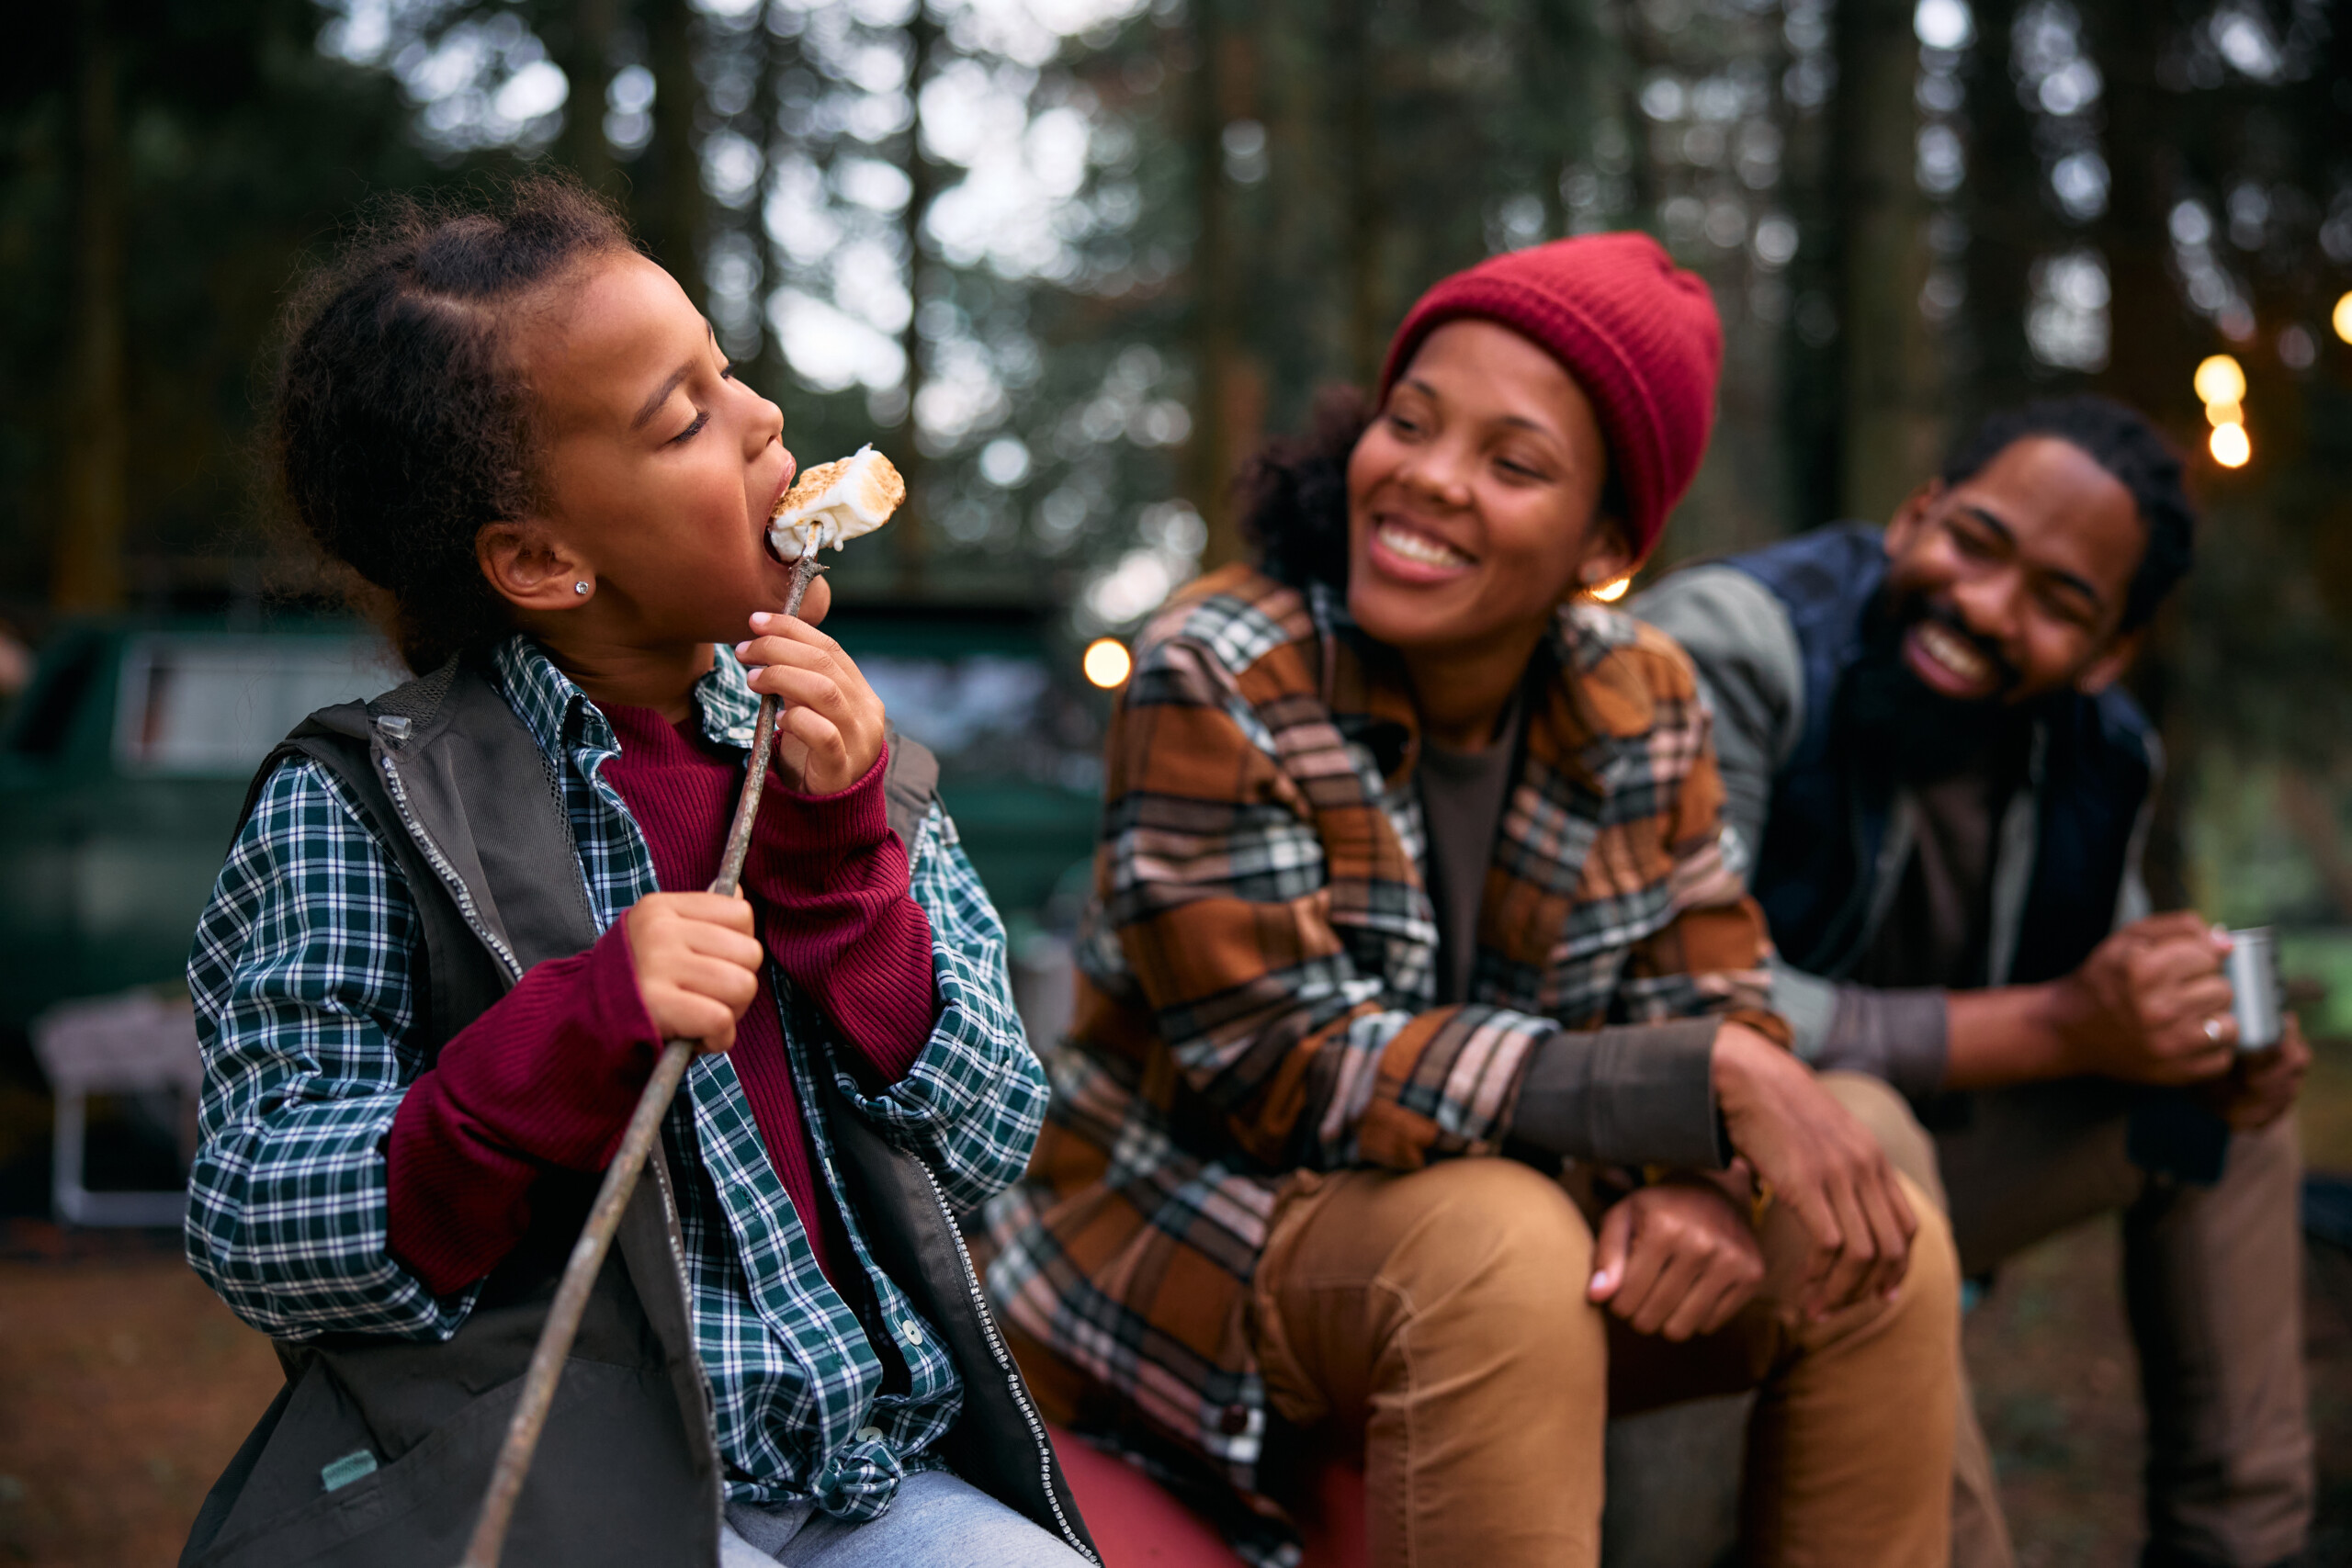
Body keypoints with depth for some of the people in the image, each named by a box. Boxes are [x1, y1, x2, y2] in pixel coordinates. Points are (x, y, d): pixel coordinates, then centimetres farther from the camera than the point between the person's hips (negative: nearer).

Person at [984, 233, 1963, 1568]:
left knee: (1887, 1249, -11)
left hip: (1510, 1229, 6)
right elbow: (1295, 1072, -25)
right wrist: (1706, 1083, -29)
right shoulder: (1217, 683, -19)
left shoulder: (1638, 701, -2)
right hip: (1192, 1247, -5)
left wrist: (1706, 1185, -26)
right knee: (1498, 1240, -34)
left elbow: (1715, 1004, -1)